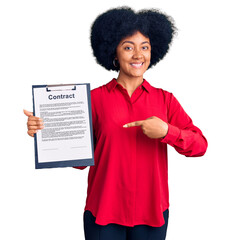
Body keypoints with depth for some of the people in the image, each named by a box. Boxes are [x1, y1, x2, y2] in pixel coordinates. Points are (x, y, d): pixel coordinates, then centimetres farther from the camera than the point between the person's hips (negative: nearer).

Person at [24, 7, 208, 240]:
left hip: (151, 213, 2)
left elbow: (200, 146, -2)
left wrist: (166, 132, -18)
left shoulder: (165, 100, 4)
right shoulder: (96, 98, 0)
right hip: (103, 212, -1)